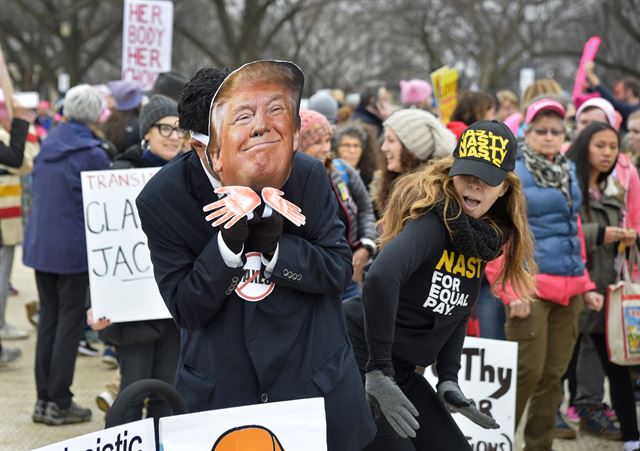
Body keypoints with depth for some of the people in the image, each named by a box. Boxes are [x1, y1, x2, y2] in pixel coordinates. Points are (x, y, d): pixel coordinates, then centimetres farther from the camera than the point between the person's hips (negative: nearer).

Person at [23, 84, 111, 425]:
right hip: (72, 249, -7)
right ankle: (59, 403, 5)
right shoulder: (92, 154, -15)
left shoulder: (48, 145, 6)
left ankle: (44, 398, 17)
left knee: (48, 317, 13)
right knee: (70, 320, 2)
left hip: (39, 244, 7)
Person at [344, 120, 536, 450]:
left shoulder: (484, 234, 4)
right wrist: (378, 372, -37)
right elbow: (381, 278, -39)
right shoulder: (434, 219, -22)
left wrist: (448, 379, 4)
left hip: (402, 371, 9)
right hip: (363, 363, -9)